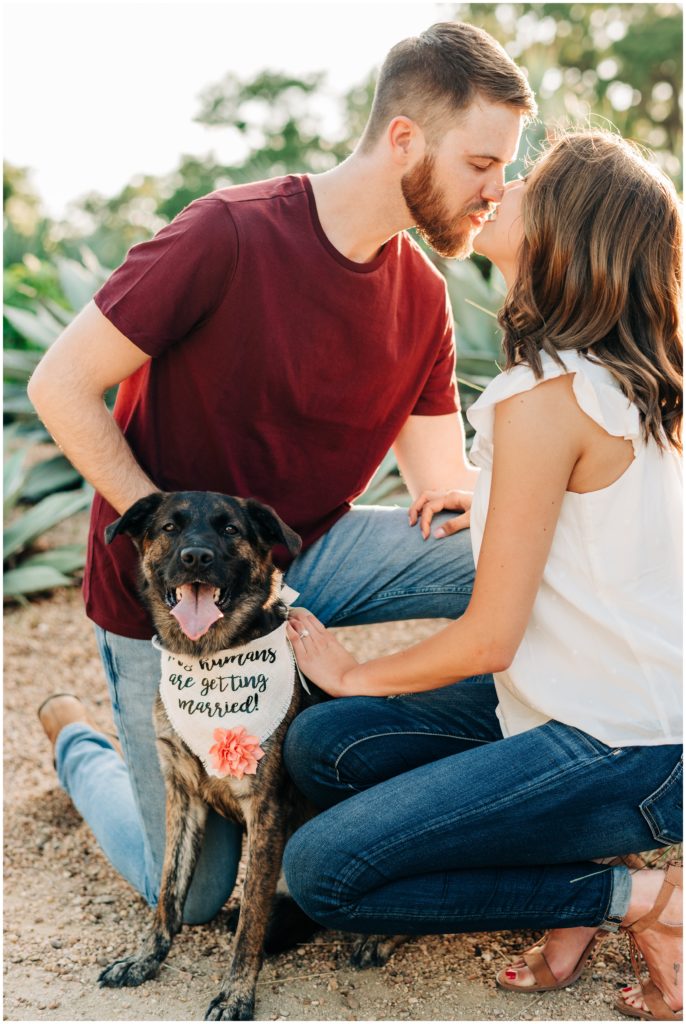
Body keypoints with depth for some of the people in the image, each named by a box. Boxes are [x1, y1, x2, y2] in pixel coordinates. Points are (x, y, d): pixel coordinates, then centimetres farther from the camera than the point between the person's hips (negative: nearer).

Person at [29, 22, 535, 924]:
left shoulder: (421, 299, -4)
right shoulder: (230, 235, -24)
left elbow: (449, 491, -2)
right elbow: (60, 387, -19)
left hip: (308, 557, 5)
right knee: (194, 896, 5)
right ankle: (79, 746, 34)